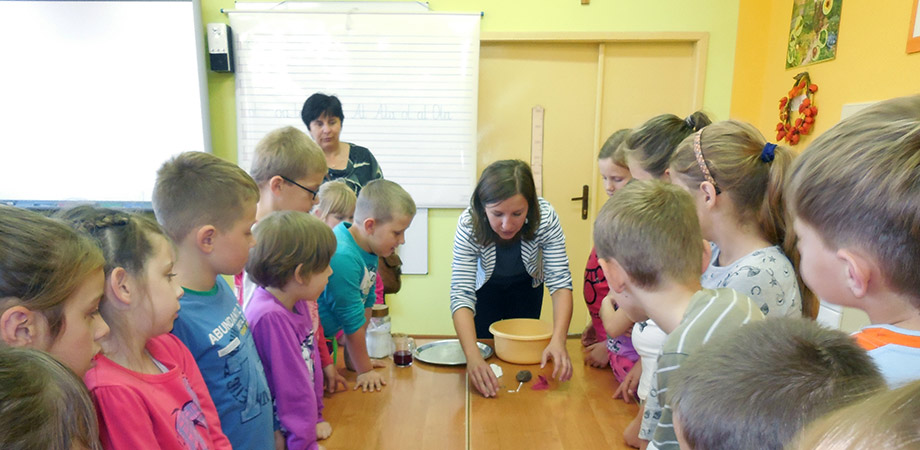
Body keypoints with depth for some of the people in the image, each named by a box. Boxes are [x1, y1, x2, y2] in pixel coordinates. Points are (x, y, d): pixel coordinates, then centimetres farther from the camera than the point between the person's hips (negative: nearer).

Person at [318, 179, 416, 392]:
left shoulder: (368, 248, -3)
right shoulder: (343, 258, -31)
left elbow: (366, 303, 4)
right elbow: (353, 321, -22)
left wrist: (358, 358, 8)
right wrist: (365, 370, -10)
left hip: (323, 340, 9)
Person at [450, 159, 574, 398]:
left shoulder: (546, 217, -36)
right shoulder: (469, 225, -38)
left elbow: (560, 281, -36)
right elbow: (461, 294, -42)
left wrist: (558, 340, -52)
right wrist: (473, 357, -57)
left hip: (526, 286, 1)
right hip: (486, 288, -1)